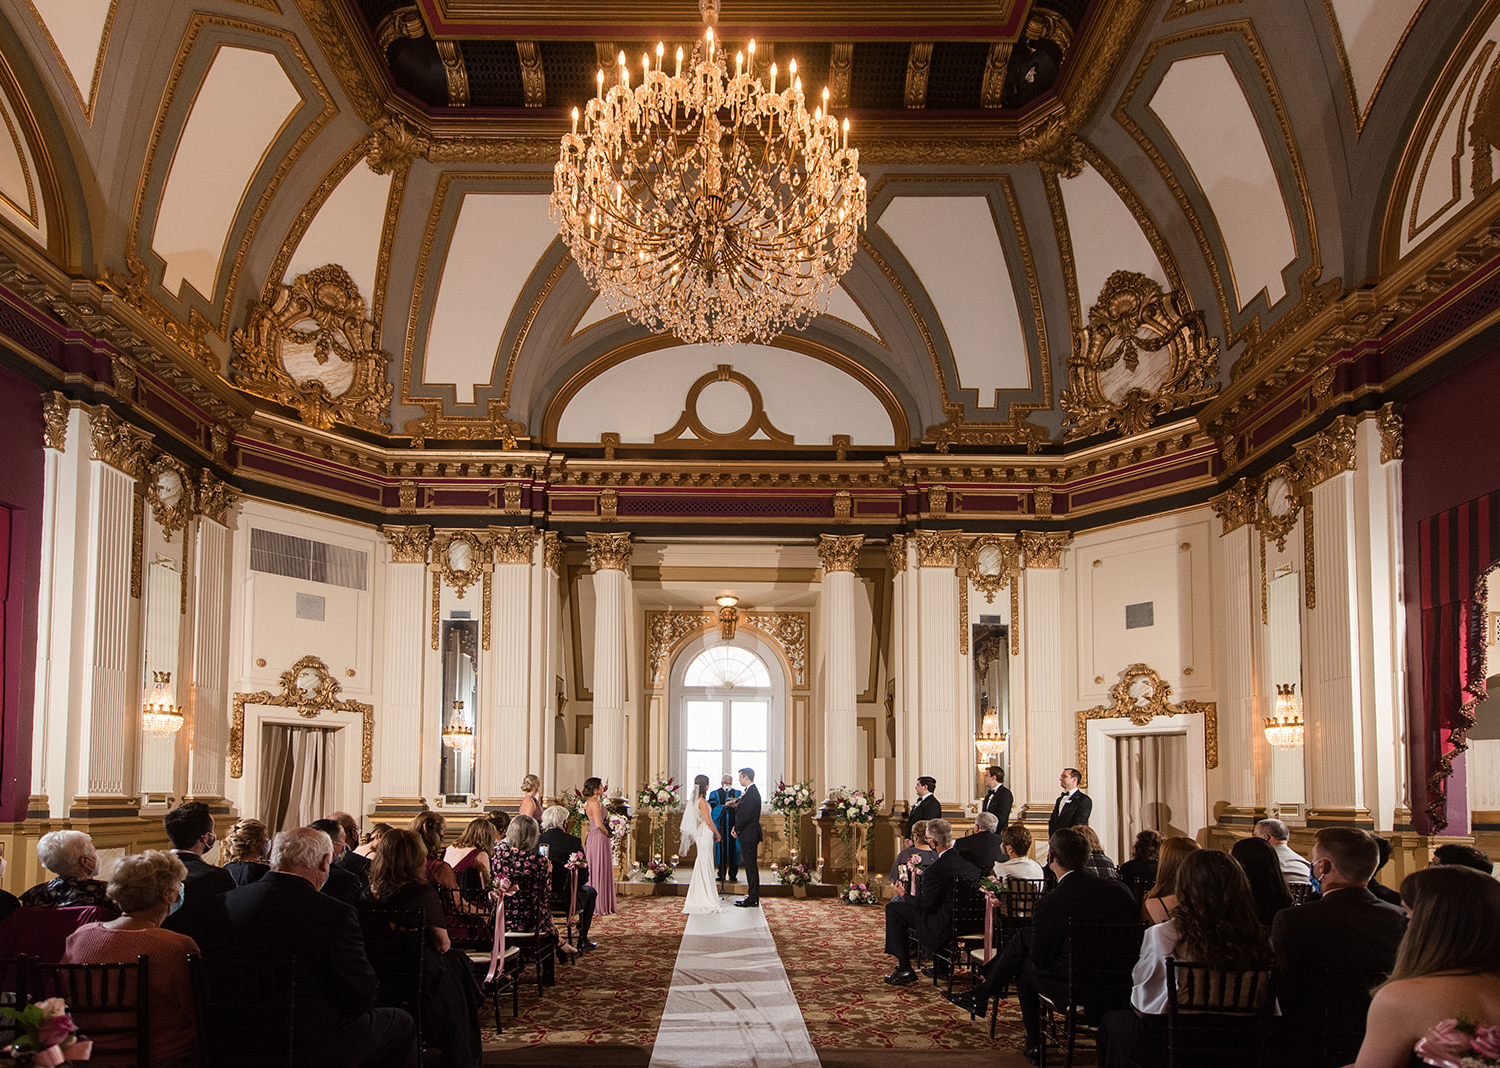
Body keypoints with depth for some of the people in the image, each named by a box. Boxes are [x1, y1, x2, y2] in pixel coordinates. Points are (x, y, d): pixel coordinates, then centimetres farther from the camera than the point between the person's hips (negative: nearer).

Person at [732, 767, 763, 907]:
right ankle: (752, 896, 18)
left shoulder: (752, 793, -17)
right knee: (750, 866, 13)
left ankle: (753, 900, -3)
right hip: (747, 835, 10)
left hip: (749, 835, -10)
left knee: (751, 866, -6)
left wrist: (737, 829, -8)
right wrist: (736, 828, 6)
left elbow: (746, 815, -20)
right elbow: (742, 812, 18)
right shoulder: (749, 792, 15)